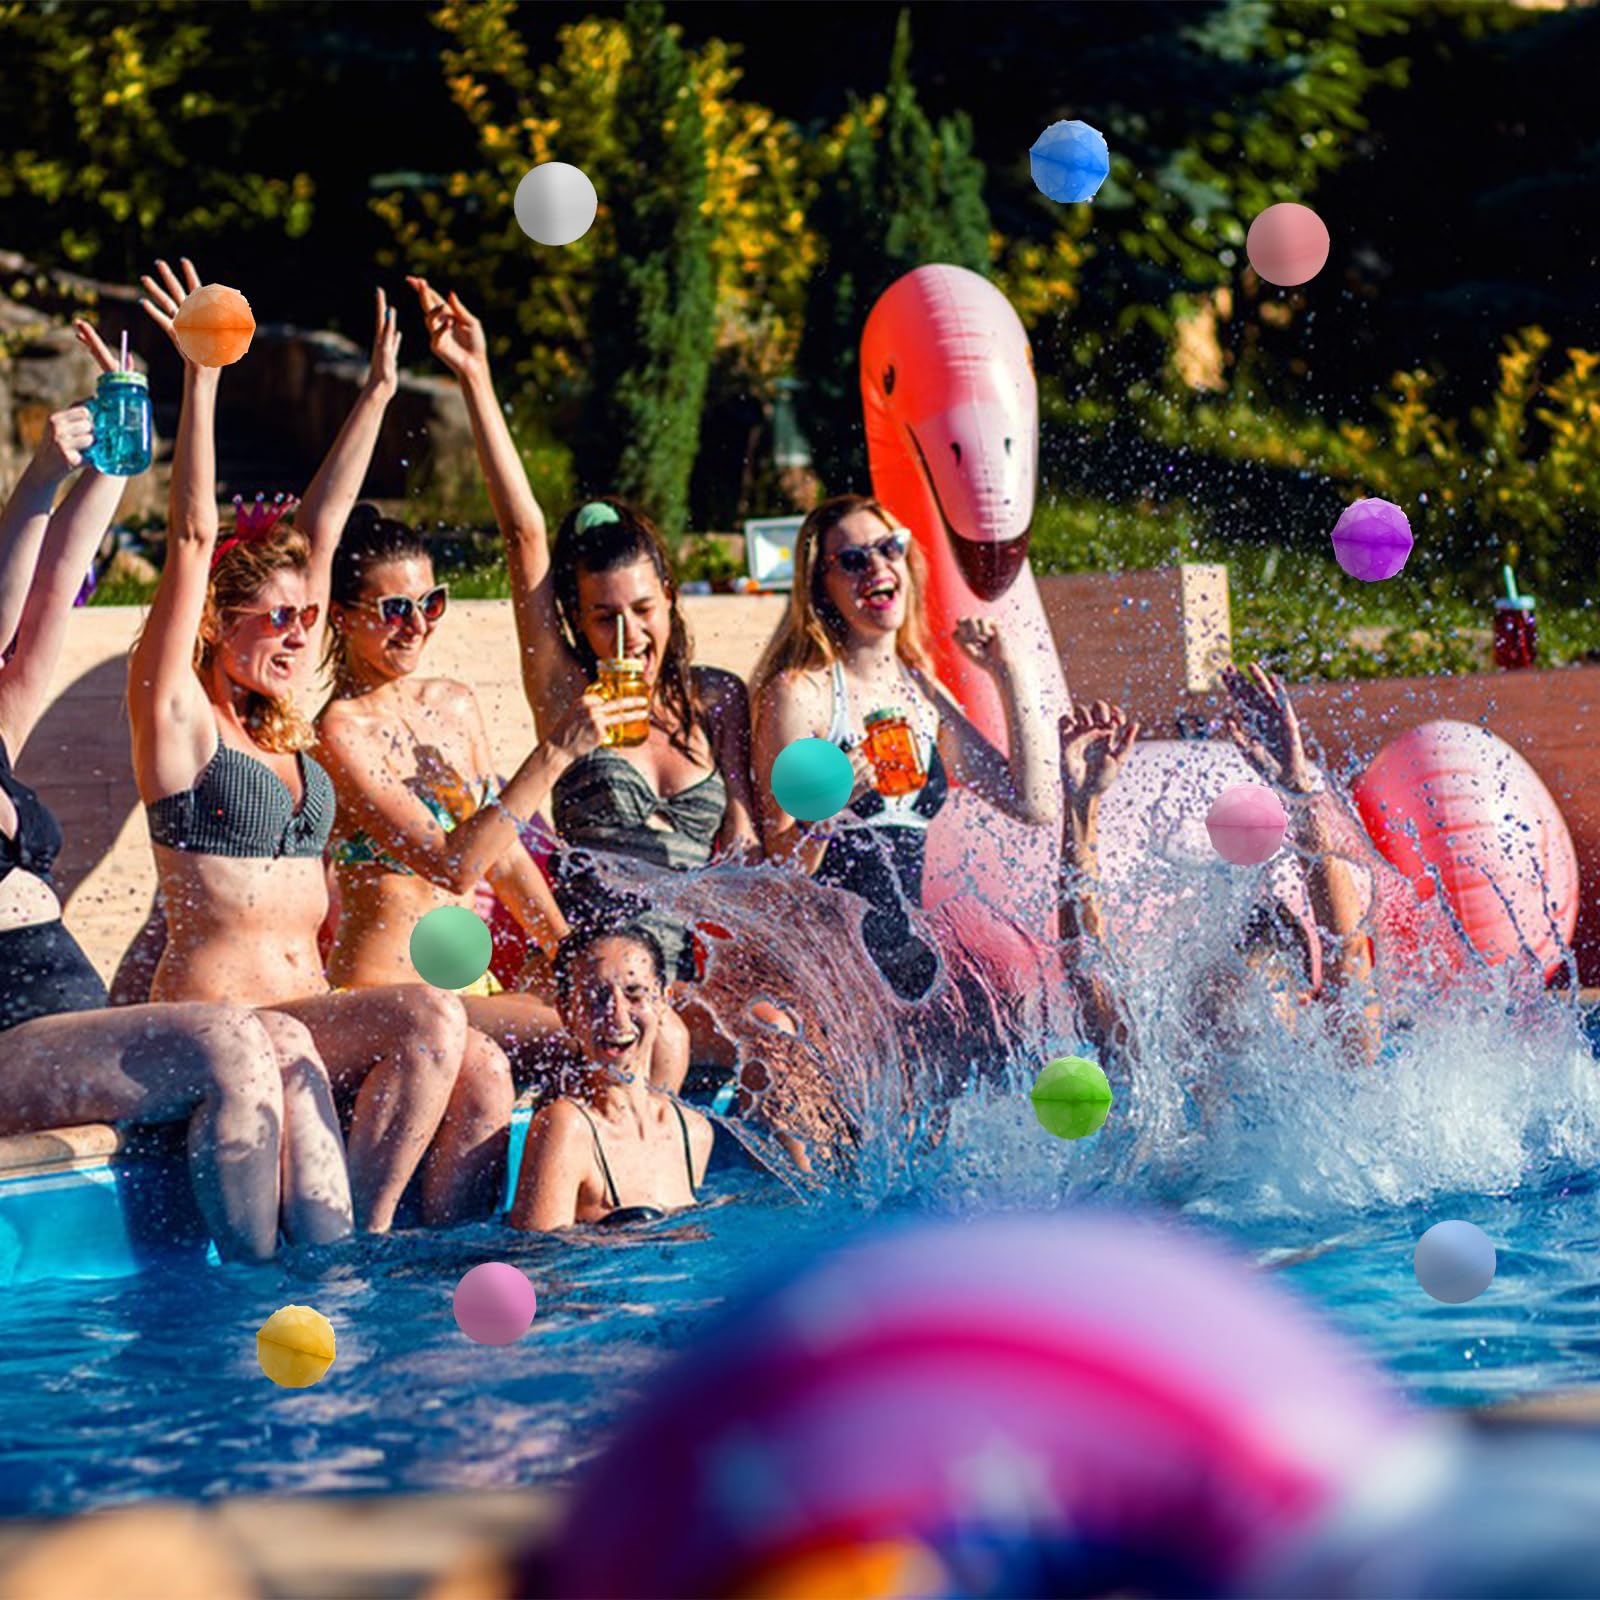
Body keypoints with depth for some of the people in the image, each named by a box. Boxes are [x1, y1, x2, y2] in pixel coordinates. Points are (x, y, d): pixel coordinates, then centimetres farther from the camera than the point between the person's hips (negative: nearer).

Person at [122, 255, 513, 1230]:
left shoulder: (285, 727, 18)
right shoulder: (178, 713, 0)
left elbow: (321, 531, 22)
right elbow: (193, 539, -9)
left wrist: (377, 393, 27)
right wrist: (201, 378, -16)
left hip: (312, 1013, 7)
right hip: (215, 1021, -7)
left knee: (483, 1069, -18)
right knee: (429, 1021, -27)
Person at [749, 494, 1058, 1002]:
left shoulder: (924, 692, 15)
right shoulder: (798, 692, -4)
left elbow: (1035, 804, 13)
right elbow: (781, 869, -7)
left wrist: (1010, 674, 12)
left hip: (909, 954, 6)